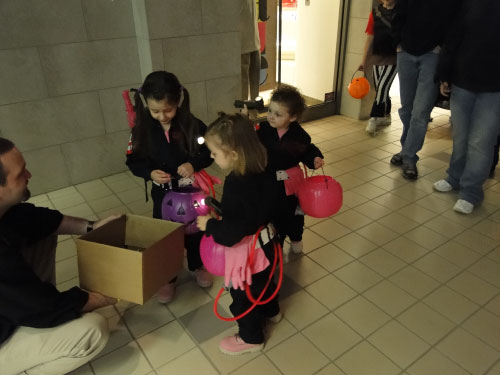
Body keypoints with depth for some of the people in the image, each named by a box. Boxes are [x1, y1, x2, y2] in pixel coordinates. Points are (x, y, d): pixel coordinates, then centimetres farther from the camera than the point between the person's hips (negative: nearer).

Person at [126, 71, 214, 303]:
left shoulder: (192, 125, -17)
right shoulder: (142, 129, -12)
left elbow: (209, 152, -9)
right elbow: (133, 160, -5)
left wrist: (194, 164, -28)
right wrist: (149, 173, -25)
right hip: (162, 193, 1)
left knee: (195, 229, 19)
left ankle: (198, 266, 45)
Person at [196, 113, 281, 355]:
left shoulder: (237, 186, -36)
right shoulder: (261, 172, -9)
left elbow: (232, 233, -35)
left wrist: (209, 225, -18)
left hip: (246, 253, -8)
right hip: (264, 242, 8)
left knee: (243, 295, 17)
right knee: (263, 280, 33)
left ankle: (251, 338, 41)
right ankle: (271, 311, 60)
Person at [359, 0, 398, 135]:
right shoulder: (375, 12, 5)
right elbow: (370, 38, 7)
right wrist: (364, 60, 7)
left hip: (393, 58, -4)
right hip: (377, 57, 4)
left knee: (382, 87, -14)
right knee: (379, 89, 12)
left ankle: (373, 120, -11)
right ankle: (386, 116, 30)